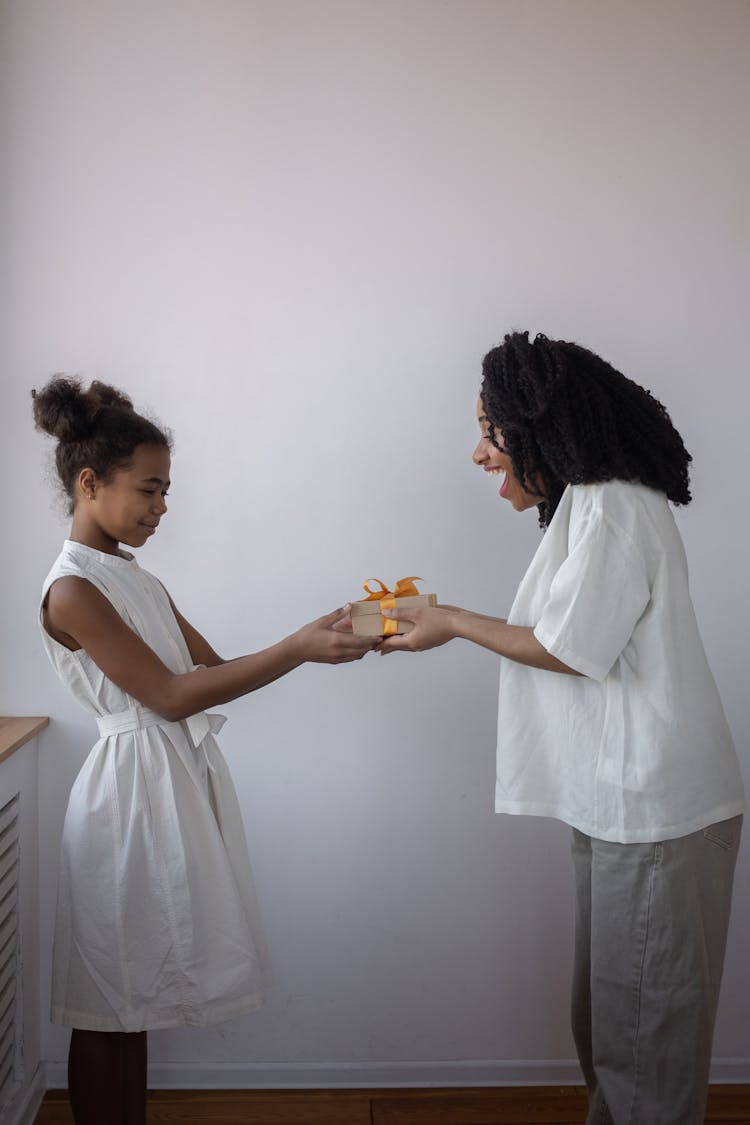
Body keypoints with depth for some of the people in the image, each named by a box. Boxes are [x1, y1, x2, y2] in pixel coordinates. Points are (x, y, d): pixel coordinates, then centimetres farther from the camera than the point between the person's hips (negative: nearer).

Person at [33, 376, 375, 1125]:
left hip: (178, 783, 9)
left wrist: (316, 639, -3)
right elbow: (170, 694, -19)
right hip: (130, 790, -9)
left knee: (133, 997, 17)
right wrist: (296, 649, -23)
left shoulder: (135, 581, 13)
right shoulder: (72, 589, -15)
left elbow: (215, 669, 10)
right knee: (105, 1009, 5)